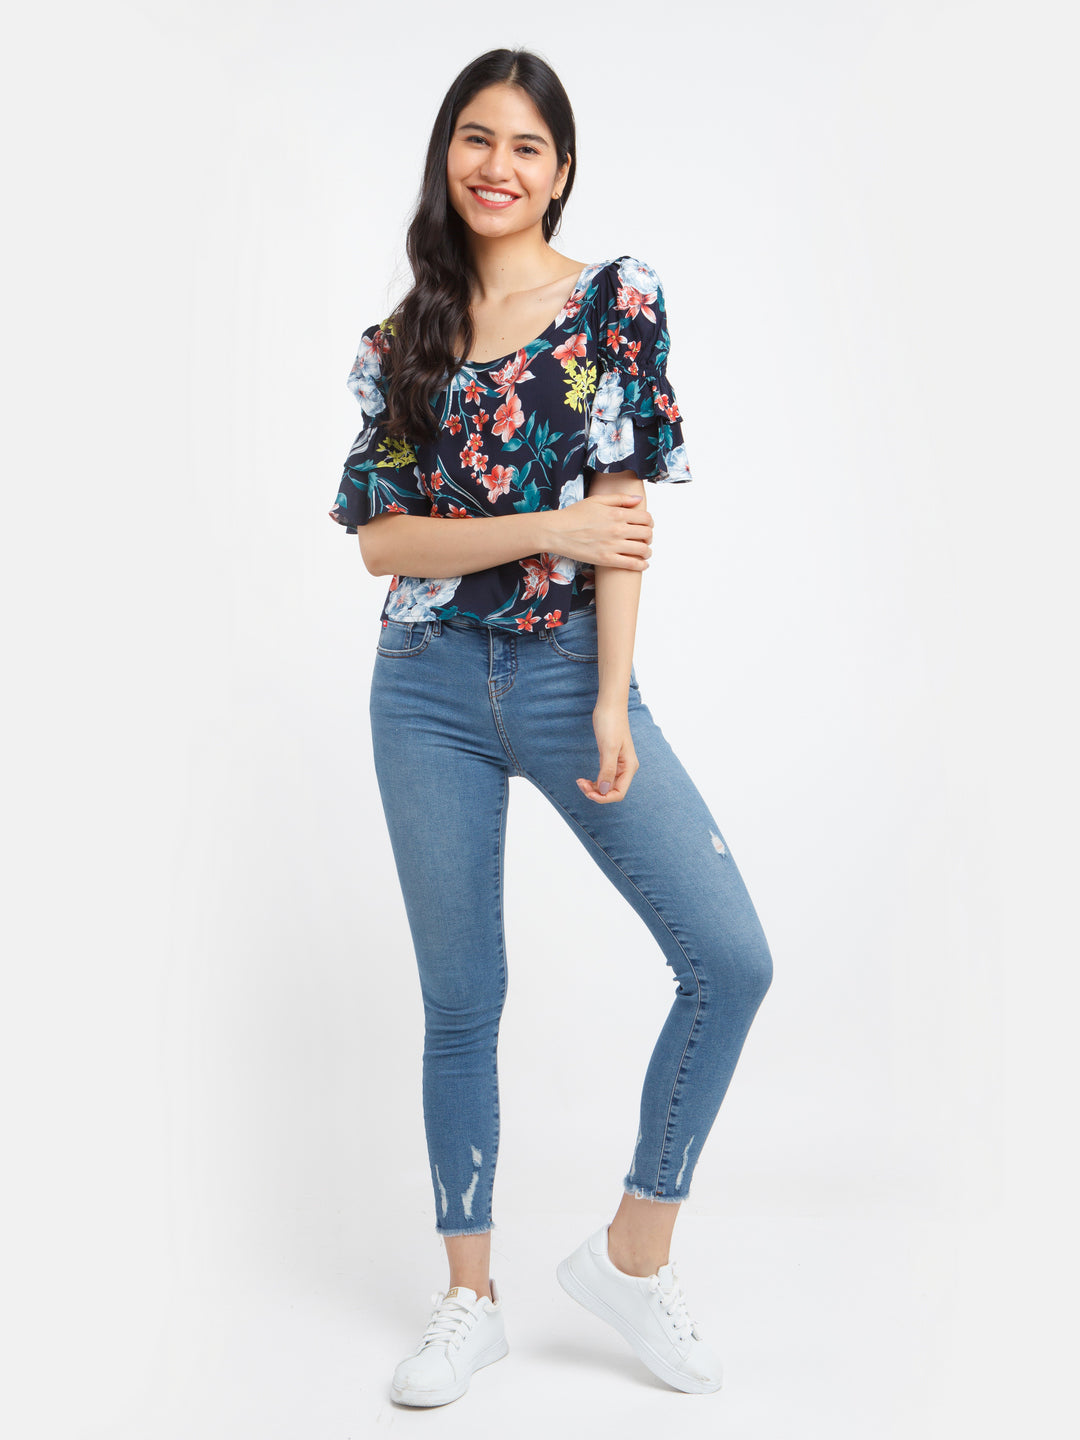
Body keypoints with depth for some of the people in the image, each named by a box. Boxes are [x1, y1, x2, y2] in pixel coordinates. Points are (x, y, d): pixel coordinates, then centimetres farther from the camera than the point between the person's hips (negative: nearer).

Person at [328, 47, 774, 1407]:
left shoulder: (618, 299, 2)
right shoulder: (400, 342, 8)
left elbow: (625, 515, -6)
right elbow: (377, 538, -1)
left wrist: (610, 703, -13)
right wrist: (549, 529, -13)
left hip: (569, 674, -1)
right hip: (432, 690, 2)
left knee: (730, 956, -12)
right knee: (460, 1000, 8)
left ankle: (634, 1251, 10)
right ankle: (470, 1299, 25)